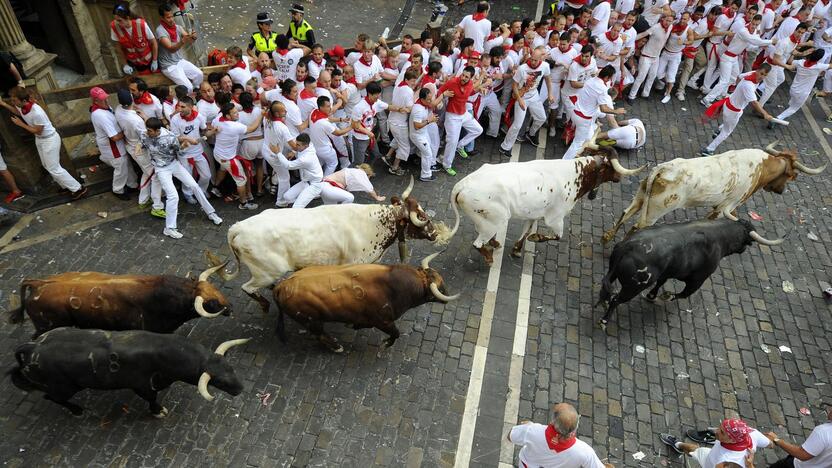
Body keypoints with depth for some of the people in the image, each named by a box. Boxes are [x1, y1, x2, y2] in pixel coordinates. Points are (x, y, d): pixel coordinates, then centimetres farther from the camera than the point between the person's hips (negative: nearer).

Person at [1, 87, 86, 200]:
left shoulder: (37, 113, -35)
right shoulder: (22, 106, -9)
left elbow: (37, 131, -23)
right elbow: (18, 112, 18)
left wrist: (20, 124, -18)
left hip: (49, 140, -9)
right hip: (39, 139, 9)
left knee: (54, 168, -2)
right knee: (47, 165, 19)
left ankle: (78, 188, 6)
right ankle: (66, 185, 32)